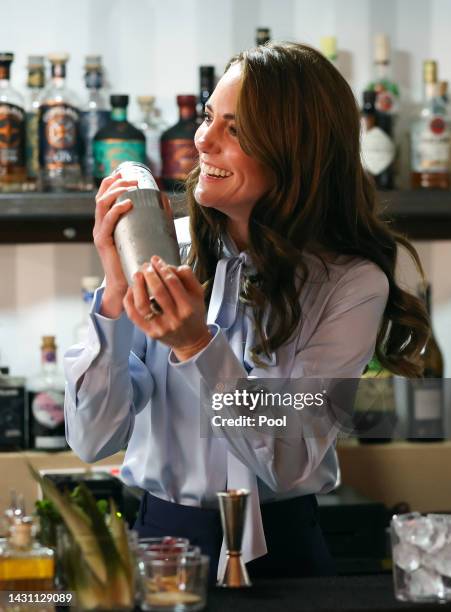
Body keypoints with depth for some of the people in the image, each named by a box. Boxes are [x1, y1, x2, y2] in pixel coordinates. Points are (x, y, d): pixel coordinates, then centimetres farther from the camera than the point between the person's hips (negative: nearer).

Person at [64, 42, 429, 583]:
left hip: (274, 551, 0)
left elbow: (292, 466, -13)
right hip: (158, 534, 1)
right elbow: (93, 439, -4)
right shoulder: (168, 248, -3)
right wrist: (116, 295, -15)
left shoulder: (351, 284, -8)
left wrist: (197, 346, -23)